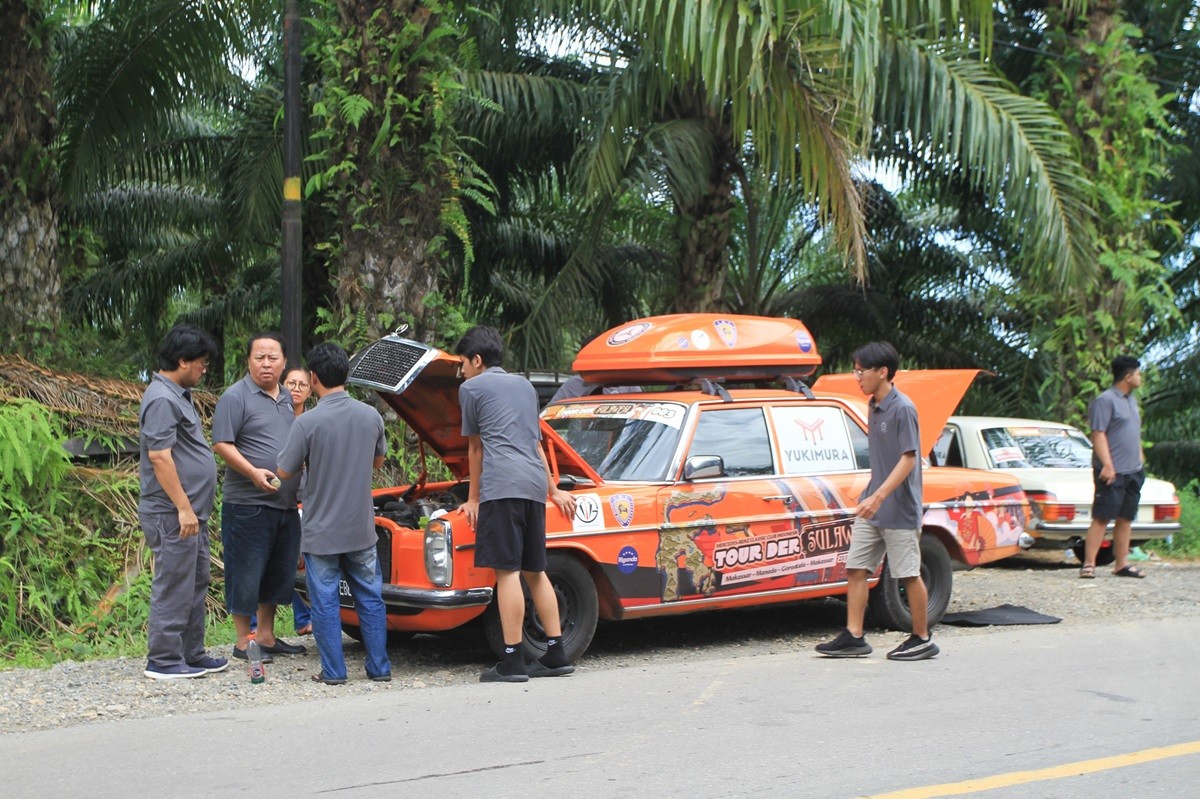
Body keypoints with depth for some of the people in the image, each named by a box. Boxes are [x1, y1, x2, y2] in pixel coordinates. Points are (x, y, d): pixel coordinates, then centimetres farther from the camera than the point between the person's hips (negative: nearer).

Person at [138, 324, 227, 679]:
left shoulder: (177, 395, 17)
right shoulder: (162, 399, -16)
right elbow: (159, 455, -23)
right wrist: (183, 507, -23)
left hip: (191, 512, 11)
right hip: (173, 515, -11)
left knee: (195, 585, 15)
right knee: (173, 587, -5)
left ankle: (192, 654, 22)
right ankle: (163, 661, 2)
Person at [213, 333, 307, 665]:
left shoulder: (287, 399, 15)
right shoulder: (235, 397, -9)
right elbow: (222, 444, -15)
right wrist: (253, 472, -25)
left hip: (286, 504, 8)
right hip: (247, 504, -8)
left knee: (279, 573, 14)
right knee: (246, 574, -1)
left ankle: (267, 636, 26)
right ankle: (244, 641, 8)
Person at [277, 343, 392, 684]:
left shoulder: (308, 422, -17)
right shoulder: (371, 416, -3)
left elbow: (284, 472, -8)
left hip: (321, 531, -4)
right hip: (361, 528, 4)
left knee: (325, 601, 6)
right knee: (370, 598, 12)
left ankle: (333, 670, 9)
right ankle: (380, 667, 16)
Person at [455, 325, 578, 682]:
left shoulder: (472, 388, 8)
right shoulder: (525, 385, 26)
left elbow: (475, 447, 15)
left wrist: (474, 498, 26)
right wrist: (553, 490, 40)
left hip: (502, 484, -7)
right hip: (535, 484, 7)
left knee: (507, 571, -9)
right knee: (534, 570, 13)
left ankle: (513, 662, -11)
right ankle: (556, 655, 13)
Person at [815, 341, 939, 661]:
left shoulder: (902, 409, -15)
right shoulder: (873, 407, 11)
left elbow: (908, 459, -20)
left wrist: (879, 497, -27)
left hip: (900, 509, -8)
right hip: (873, 507, 8)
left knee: (909, 575, 1)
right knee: (856, 569, 4)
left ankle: (922, 640, 14)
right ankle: (853, 638, 7)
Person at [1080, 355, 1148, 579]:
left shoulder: (1131, 400, 18)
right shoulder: (1105, 401, -10)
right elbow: (1098, 434, -16)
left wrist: (1140, 457, 19)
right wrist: (1107, 465, -23)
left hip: (1134, 472, 8)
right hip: (1112, 473, -8)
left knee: (1125, 518, 9)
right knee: (1101, 518, -9)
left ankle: (1121, 564, 13)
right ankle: (1088, 564, -8)